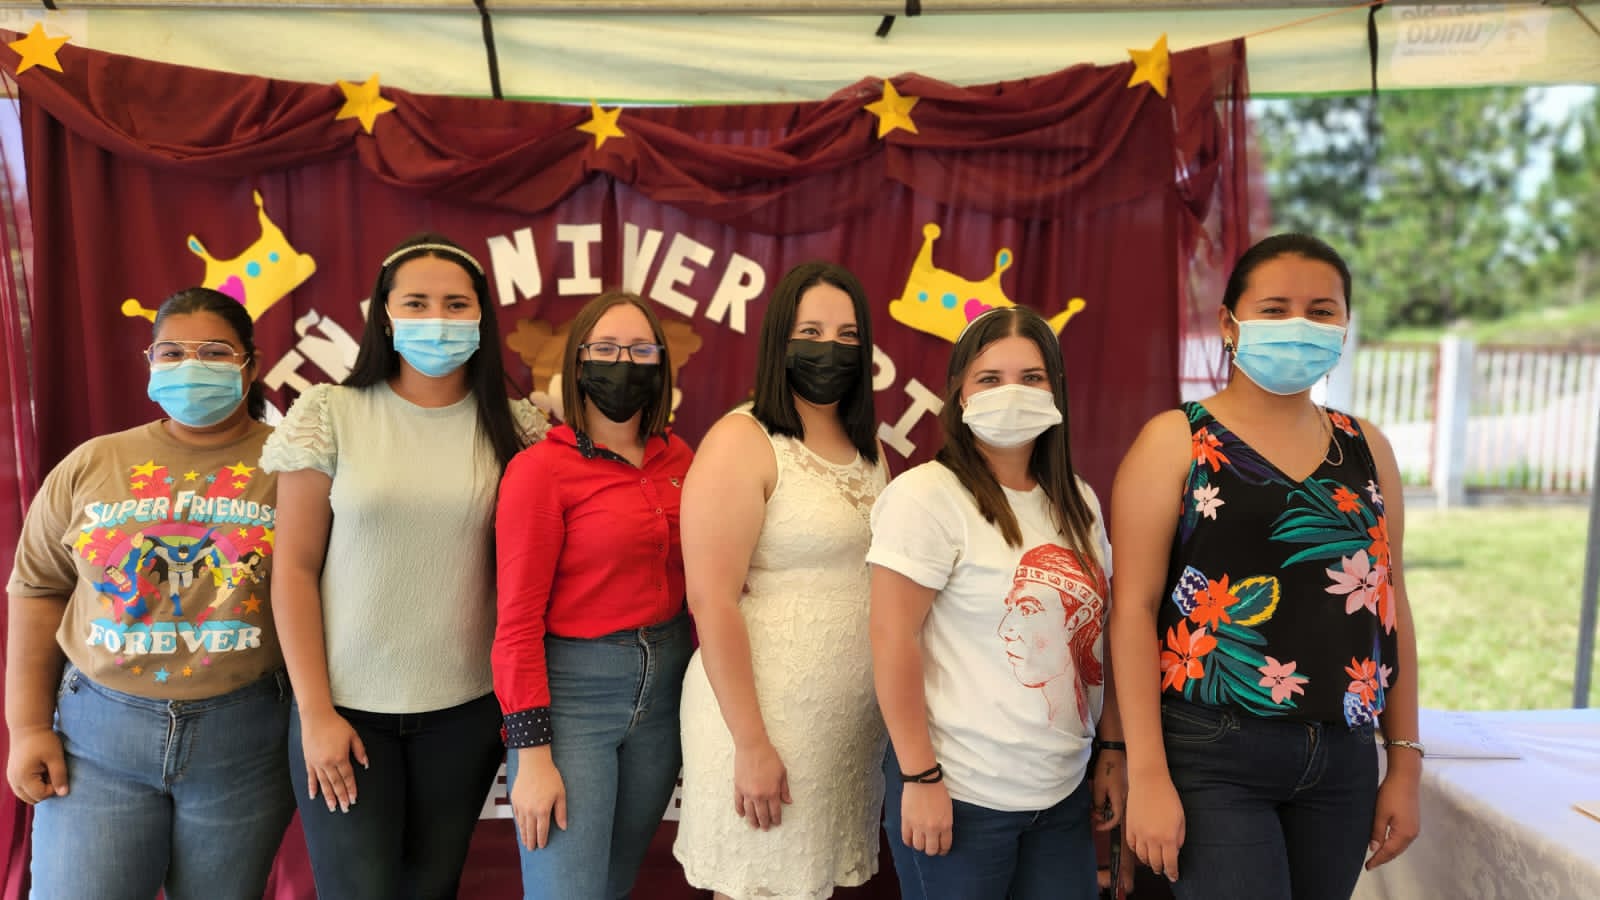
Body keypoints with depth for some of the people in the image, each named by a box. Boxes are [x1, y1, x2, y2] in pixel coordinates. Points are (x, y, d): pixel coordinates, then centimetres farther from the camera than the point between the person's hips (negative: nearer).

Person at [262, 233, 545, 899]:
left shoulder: (514, 429, -1)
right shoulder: (328, 414, -6)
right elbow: (295, 568, -5)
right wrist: (314, 710, -7)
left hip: (467, 709, 2)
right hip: (347, 706, -1)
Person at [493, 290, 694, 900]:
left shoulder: (676, 457, 4)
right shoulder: (541, 467, -12)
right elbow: (518, 620, -13)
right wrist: (531, 753, -15)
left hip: (665, 689, 6)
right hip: (571, 691, -5)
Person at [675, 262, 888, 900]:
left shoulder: (867, 449, 9)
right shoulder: (742, 441, -12)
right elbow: (712, 603, -16)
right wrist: (752, 744, -17)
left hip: (860, 722, 6)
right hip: (767, 719, -6)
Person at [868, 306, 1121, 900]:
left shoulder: (1079, 503, 7)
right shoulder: (927, 495, -13)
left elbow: (1098, 633, 13)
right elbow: (893, 639, -16)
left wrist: (1112, 752, 10)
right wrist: (919, 776, -16)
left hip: (1065, 793, 6)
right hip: (960, 792, -6)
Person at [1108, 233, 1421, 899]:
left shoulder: (1366, 448, 9)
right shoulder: (1175, 442, -5)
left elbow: (1390, 605, 12)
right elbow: (1135, 608, -10)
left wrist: (1406, 761, 11)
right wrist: (1147, 774, -13)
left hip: (1343, 758, 5)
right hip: (1215, 757, -5)